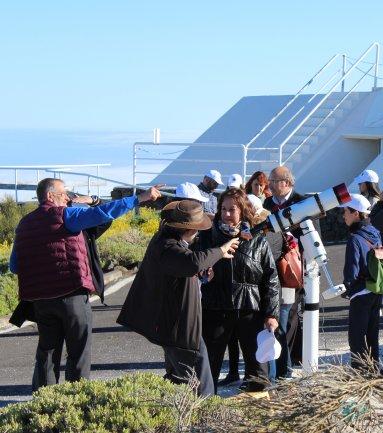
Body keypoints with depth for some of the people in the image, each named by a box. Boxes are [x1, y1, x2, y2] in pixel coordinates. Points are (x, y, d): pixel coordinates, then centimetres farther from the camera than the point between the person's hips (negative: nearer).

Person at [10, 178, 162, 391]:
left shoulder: (24, 224, 10)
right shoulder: (65, 216, -7)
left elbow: (14, 266, 11)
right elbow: (102, 213, -18)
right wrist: (140, 198, -17)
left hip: (41, 299, 6)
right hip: (72, 295, -6)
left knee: (47, 351, 13)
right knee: (79, 352, 5)